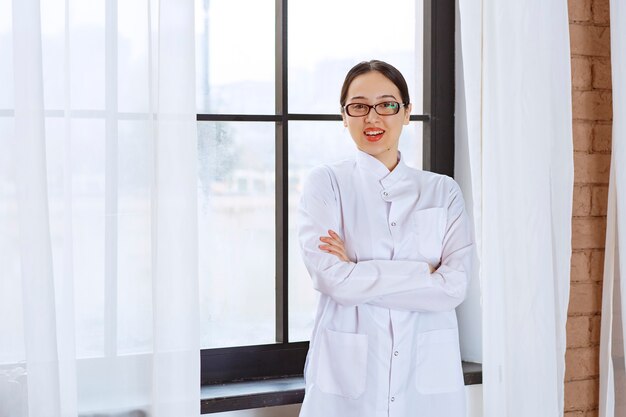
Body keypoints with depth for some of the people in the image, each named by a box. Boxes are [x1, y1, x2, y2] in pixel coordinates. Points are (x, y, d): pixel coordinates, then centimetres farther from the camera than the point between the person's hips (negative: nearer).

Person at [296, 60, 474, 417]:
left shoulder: (443, 191, 5)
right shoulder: (326, 184, 0)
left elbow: (455, 286, -8)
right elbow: (332, 278, -13)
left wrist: (359, 275, -13)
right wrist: (424, 273, -10)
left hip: (427, 375, 2)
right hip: (347, 376, -1)